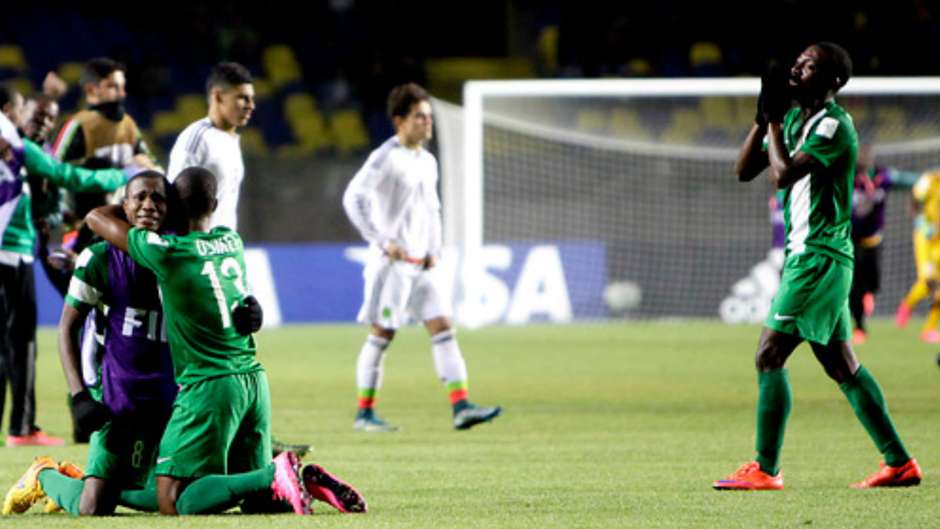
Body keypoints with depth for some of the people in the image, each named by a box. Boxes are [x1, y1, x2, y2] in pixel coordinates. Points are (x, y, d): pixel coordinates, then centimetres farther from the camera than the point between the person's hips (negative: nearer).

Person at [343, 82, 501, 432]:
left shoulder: (427, 161, 14)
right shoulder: (385, 158, -10)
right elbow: (353, 198, -18)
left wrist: (434, 249, 11)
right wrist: (383, 242, -20)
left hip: (420, 265, 7)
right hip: (391, 262, -7)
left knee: (442, 328, -3)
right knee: (382, 334, -2)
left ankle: (460, 406, -9)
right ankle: (364, 413, 7)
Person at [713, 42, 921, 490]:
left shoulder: (833, 125, -13)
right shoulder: (794, 119, 14)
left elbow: (783, 174, -23)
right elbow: (744, 171, 12)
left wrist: (773, 121, -12)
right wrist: (764, 117, 2)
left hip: (819, 257, -10)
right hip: (808, 254, 10)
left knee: (769, 356, -10)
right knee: (841, 364, 10)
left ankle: (765, 470, -8)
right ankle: (899, 462, 13)